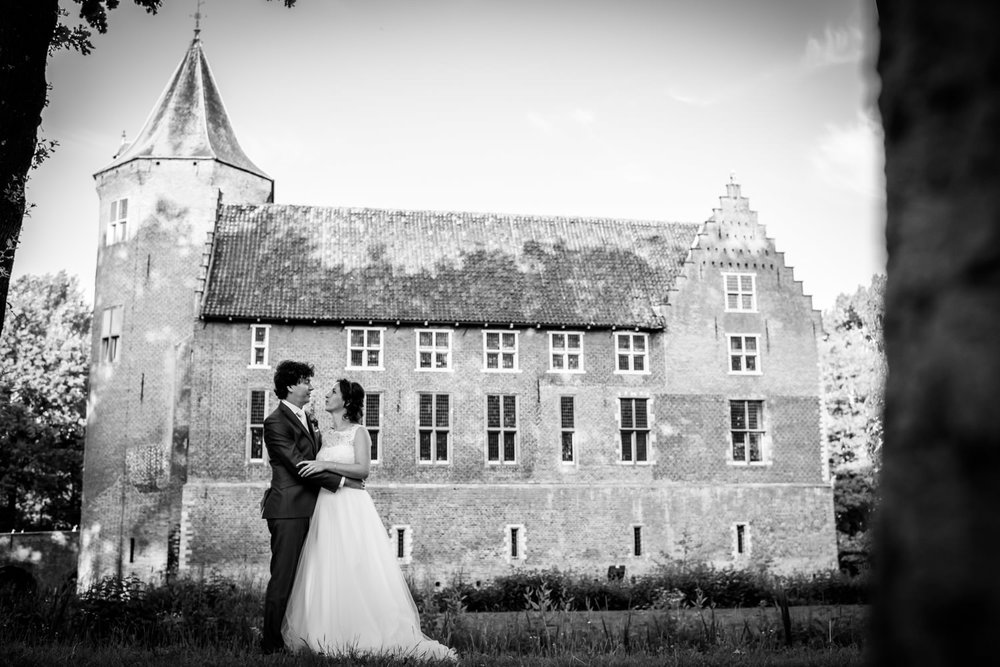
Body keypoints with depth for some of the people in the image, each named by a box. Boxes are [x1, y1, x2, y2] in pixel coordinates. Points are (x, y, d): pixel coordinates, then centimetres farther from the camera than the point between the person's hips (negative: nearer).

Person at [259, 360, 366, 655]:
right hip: (288, 510, -9)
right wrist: (342, 481, -15)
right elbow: (298, 465, -17)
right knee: (283, 576, -4)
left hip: (305, 509, 9)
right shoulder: (275, 422, -11)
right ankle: (271, 642, 3)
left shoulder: (304, 418, 18)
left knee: (299, 576, 10)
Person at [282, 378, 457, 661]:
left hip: (351, 508, -6)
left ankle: (377, 636, -4)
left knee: (359, 572, -9)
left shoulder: (359, 432, -1)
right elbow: (313, 474, 19)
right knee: (327, 575, 2)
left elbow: (362, 470, -14)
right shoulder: (326, 436, 18)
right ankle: (332, 638, 6)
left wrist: (326, 465, -20)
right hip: (326, 509, 6)